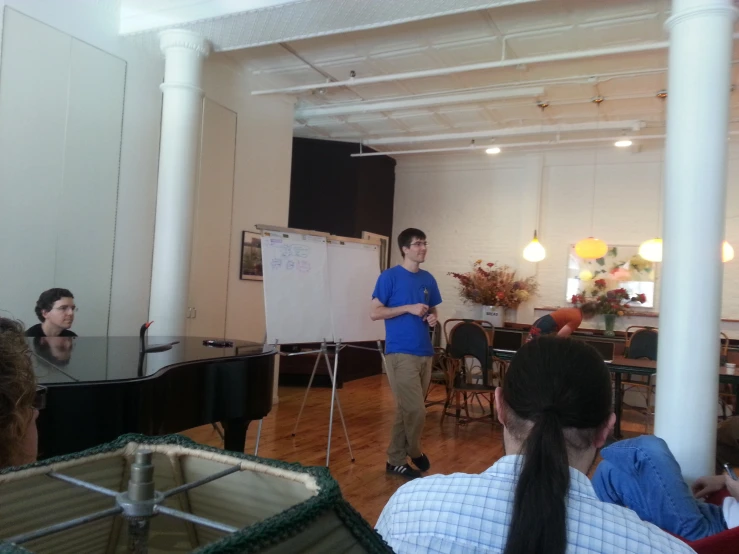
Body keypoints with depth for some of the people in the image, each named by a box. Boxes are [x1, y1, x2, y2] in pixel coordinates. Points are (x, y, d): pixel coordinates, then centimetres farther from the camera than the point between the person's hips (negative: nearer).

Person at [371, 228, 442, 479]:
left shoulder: (428, 279, 12)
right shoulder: (389, 276, -7)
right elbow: (374, 312, -10)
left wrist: (433, 318, -2)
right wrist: (409, 308, -16)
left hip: (425, 352, 6)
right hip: (400, 353, -6)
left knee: (407, 409, 12)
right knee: (416, 410, -7)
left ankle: (396, 460, 23)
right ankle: (415, 451, 19)